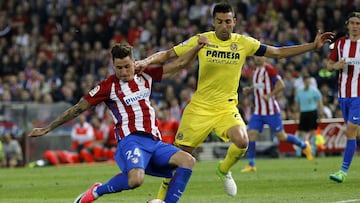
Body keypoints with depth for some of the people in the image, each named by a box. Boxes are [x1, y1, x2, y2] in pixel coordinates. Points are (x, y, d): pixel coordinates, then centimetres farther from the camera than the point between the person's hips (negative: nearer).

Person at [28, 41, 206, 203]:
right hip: (131, 140, -6)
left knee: (187, 160, -19)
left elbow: (179, 64, 20)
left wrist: (197, 48, 5)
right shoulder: (109, 86, 2)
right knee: (136, 179, -35)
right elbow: (78, 109, 6)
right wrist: (47, 129, 9)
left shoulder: (145, 76, 15)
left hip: (154, 141, 6)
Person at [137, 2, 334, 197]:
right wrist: (146, 62, -22)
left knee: (241, 141, -25)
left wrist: (313, 45, -1)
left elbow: (278, 52, 4)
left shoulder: (244, 43, -2)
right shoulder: (201, 40, -7)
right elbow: (168, 54, -4)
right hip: (199, 107, -1)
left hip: (227, 107, 1)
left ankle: (224, 170, 8)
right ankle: (161, 196, 19)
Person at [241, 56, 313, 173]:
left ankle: (304, 146, 25)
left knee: (281, 136, 1)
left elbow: (281, 85, -17)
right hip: (258, 111, 7)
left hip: (271, 111, -7)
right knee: (251, 134, -7)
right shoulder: (255, 71, 12)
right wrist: (249, 89, 8)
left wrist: (269, 95, -23)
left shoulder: (269, 69, -12)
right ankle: (251, 165, -1)